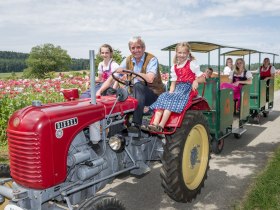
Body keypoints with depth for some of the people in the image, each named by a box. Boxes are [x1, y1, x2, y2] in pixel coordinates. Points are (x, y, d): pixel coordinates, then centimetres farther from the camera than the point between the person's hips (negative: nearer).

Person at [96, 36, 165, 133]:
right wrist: (99, 91, -12)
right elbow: (112, 78, 2)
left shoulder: (151, 59, -12)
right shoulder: (128, 60, 4)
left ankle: (136, 124, -37)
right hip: (137, 94, 5)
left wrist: (128, 72, -28)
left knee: (138, 86, -35)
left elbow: (149, 79, -31)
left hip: (154, 94, -5)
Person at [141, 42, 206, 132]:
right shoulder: (174, 68, 18)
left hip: (188, 88, -5)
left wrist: (196, 81, -19)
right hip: (178, 88, 6)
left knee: (172, 99, -31)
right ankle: (155, 124, -35)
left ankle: (161, 126, -41)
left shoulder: (192, 64, 4)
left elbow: (202, 78, 2)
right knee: (163, 96, -22)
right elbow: (173, 82, 16)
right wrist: (170, 92, -2)